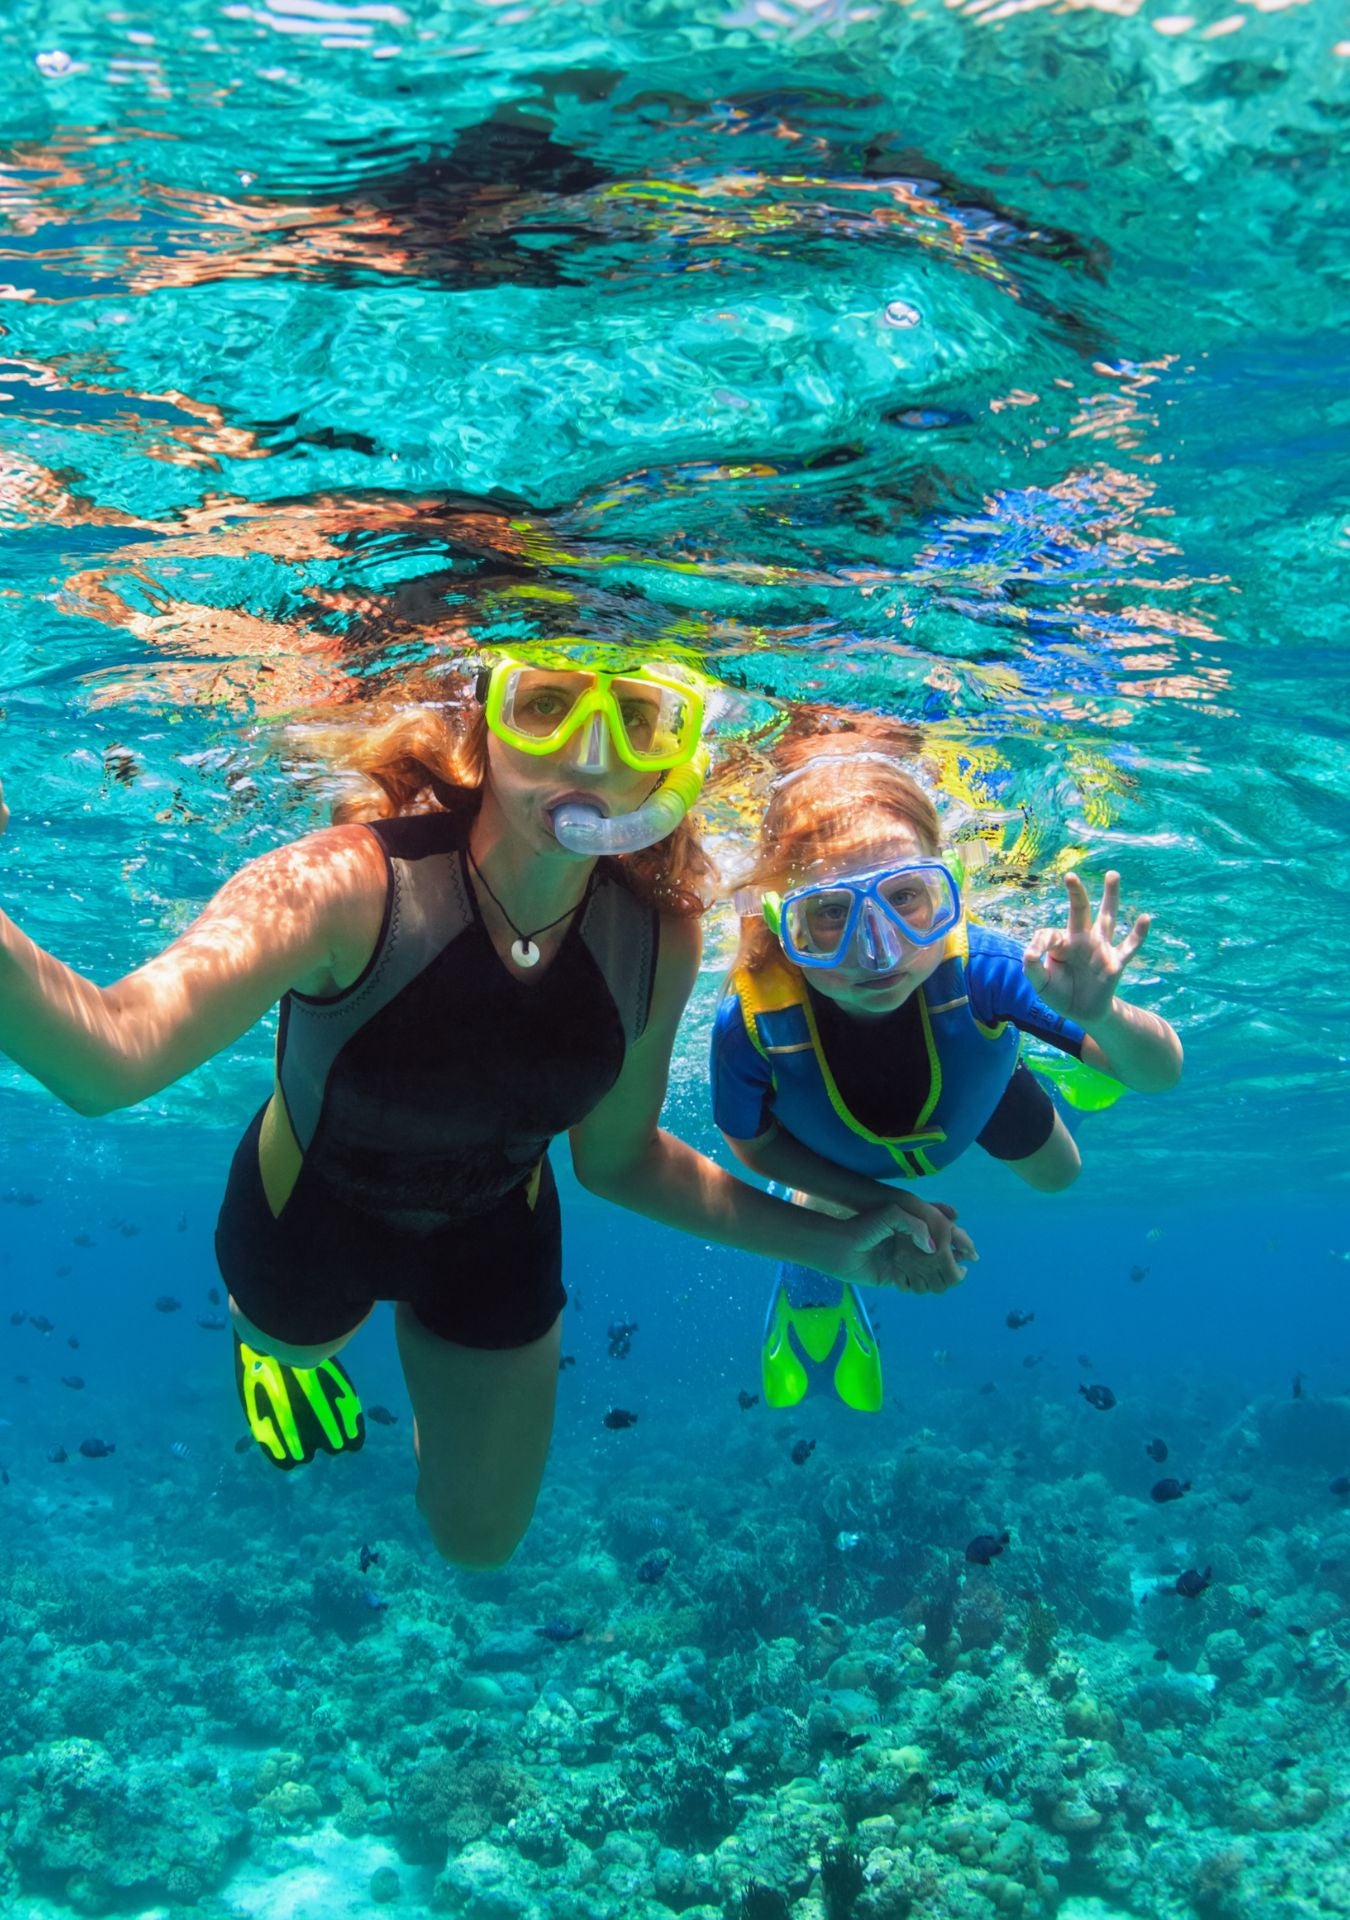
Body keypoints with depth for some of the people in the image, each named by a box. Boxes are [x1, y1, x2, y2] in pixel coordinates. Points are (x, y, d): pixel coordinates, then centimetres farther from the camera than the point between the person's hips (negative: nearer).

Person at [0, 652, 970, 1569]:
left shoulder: (659, 940, -26)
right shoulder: (348, 886, -40)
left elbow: (616, 1157, -9)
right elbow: (111, 1058, -56)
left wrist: (829, 1242, -14)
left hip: (496, 1239, 3)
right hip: (307, 1217, -2)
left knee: (482, 1539, 24)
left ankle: (427, 1336, 51)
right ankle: (267, 1333, 70)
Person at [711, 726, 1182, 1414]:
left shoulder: (975, 968, -47)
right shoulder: (751, 1022, -45)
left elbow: (1161, 1073, -38)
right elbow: (751, 1142, -20)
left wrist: (1100, 1016, -60)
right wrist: (877, 1203, -24)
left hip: (976, 1091, 1)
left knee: (1057, 1177, 28)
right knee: (816, 1274, 21)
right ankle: (811, 1291, 59)